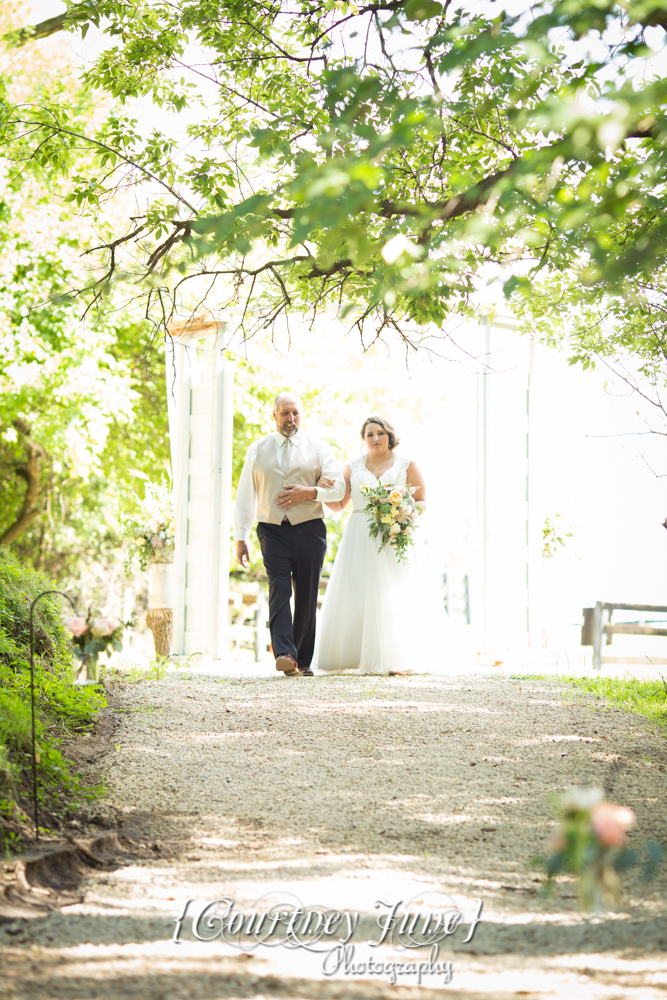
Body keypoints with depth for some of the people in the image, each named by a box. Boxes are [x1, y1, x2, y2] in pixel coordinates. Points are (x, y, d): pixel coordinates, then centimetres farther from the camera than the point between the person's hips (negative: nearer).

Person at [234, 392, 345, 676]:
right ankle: (284, 654, -29)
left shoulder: (317, 448, 10)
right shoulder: (257, 450, 12)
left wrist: (310, 492, -14)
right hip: (272, 530, 0)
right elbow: (245, 495, 12)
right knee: (279, 588, -17)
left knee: (307, 595, 1)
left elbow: (338, 487, 4)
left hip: (309, 528, 0)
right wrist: (241, 537, 6)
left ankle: (303, 661, 10)